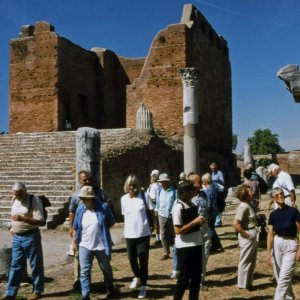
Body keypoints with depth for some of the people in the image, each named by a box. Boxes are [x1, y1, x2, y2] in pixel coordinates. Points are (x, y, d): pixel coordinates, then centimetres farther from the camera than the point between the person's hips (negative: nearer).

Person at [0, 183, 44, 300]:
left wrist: (23, 218, -29)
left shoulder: (34, 201, -16)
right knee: (15, 265, 10)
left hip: (31, 237, -6)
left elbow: (40, 221, -20)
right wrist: (13, 228, 11)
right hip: (16, 237, 6)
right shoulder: (14, 199, 6)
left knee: (36, 265, 7)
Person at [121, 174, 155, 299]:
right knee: (132, 259, 17)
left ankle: (143, 286, 14)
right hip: (129, 235, 3)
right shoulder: (123, 199, 1)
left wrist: (151, 225, 2)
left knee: (143, 261, 2)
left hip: (143, 234, -3)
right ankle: (137, 277, 44)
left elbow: (152, 212, 1)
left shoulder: (144, 196, -8)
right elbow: (125, 216, 12)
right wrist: (127, 229, 11)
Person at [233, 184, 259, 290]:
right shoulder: (243, 207, -20)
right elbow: (236, 224, -27)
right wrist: (246, 234, -19)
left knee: (252, 261, 19)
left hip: (254, 236, 10)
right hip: (248, 237, -10)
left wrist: (255, 234, 11)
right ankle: (243, 284, 15)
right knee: (245, 261, 3)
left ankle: (248, 283, 31)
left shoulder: (248, 206, 10)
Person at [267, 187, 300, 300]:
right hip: (277, 244, 4)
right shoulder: (273, 214, 0)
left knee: (284, 276, -9)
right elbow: (270, 234, 0)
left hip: (291, 245, -4)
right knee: (279, 276, 13)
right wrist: (269, 253, -3)